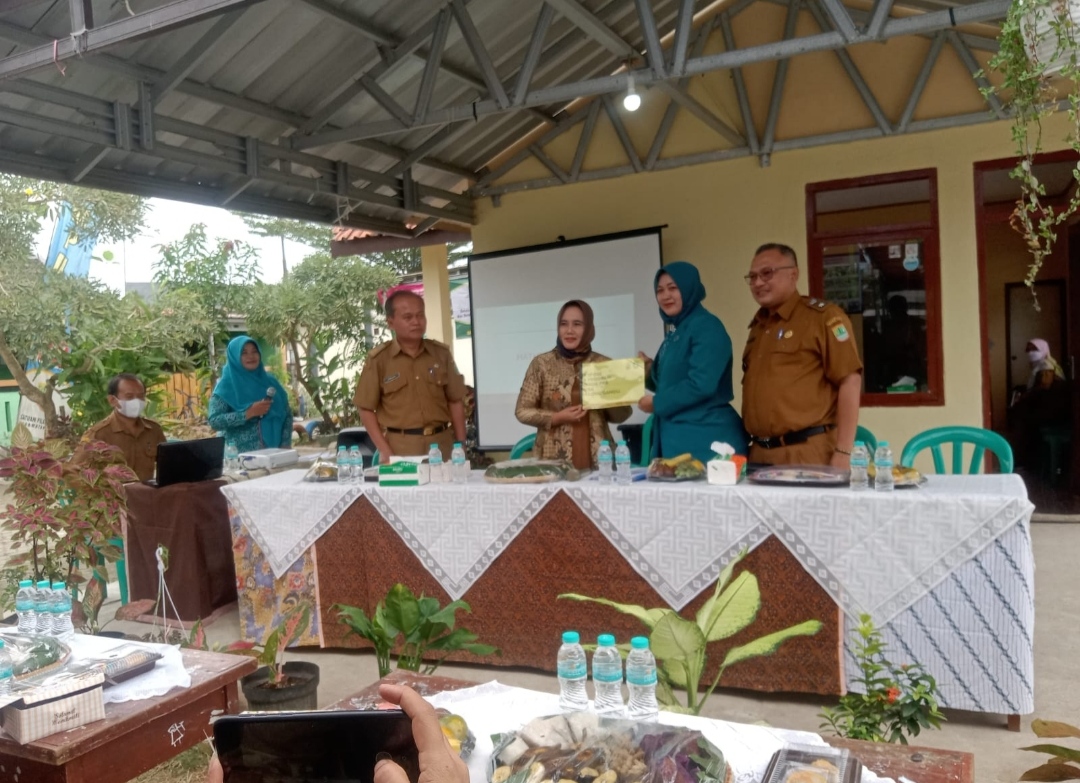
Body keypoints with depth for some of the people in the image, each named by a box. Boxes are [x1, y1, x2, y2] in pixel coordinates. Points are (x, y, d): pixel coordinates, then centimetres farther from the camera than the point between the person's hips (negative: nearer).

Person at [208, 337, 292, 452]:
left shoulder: (269, 381, 9)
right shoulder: (227, 385, -2)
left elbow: (287, 414, 10)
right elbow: (214, 421, -11)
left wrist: (285, 445, -2)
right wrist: (249, 413, -17)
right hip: (242, 454, -4)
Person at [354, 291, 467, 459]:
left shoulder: (441, 353, 7)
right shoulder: (378, 359, -3)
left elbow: (455, 402, 10)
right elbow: (366, 409, -1)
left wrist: (461, 445, 5)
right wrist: (385, 452, -8)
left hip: (441, 443, 3)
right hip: (399, 447, -2)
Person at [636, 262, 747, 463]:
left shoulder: (706, 327, -11)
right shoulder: (675, 332, 15)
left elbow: (701, 385, -21)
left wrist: (657, 402, -10)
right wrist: (651, 373, 2)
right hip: (678, 438, 9)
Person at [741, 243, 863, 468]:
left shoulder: (822, 316, -4)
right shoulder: (758, 325, 17)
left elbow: (850, 381, -10)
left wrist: (842, 454, -15)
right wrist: (750, 445, 11)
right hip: (760, 453, 6)